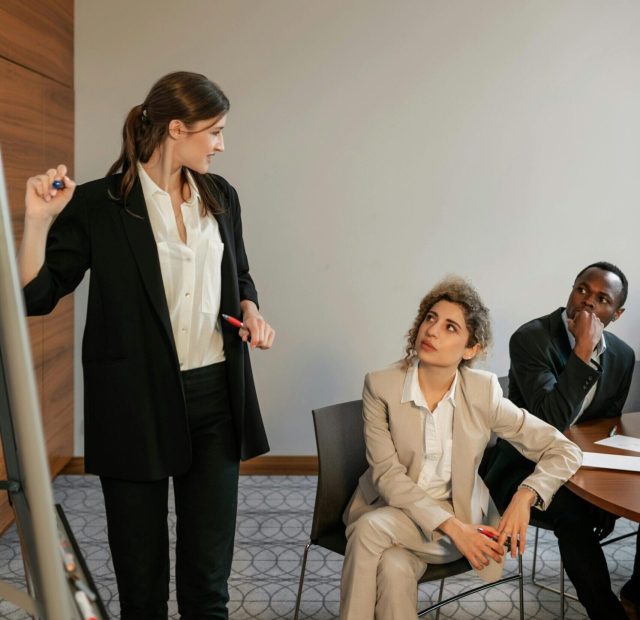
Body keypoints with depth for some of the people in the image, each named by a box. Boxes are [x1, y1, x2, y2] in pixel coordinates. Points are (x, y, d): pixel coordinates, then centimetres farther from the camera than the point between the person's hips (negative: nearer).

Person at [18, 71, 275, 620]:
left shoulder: (221, 197, 7)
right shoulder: (97, 204, -7)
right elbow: (36, 296, -7)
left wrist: (250, 309, 0)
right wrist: (39, 220, -20)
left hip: (215, 395, 4)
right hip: (137, 405, -3)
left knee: (209, 573, 11)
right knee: (140, 569, 12)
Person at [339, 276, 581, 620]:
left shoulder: (483, 392, -10)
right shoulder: (381, 385, -11)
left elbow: (565, 451, -6)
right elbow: (387, 474, -12)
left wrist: (525, 496, -25)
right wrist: (451, 526, -23)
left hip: (456, 515, 0)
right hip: (390, 507, 1)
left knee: (369, 528, -30)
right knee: (394, 571, -32)